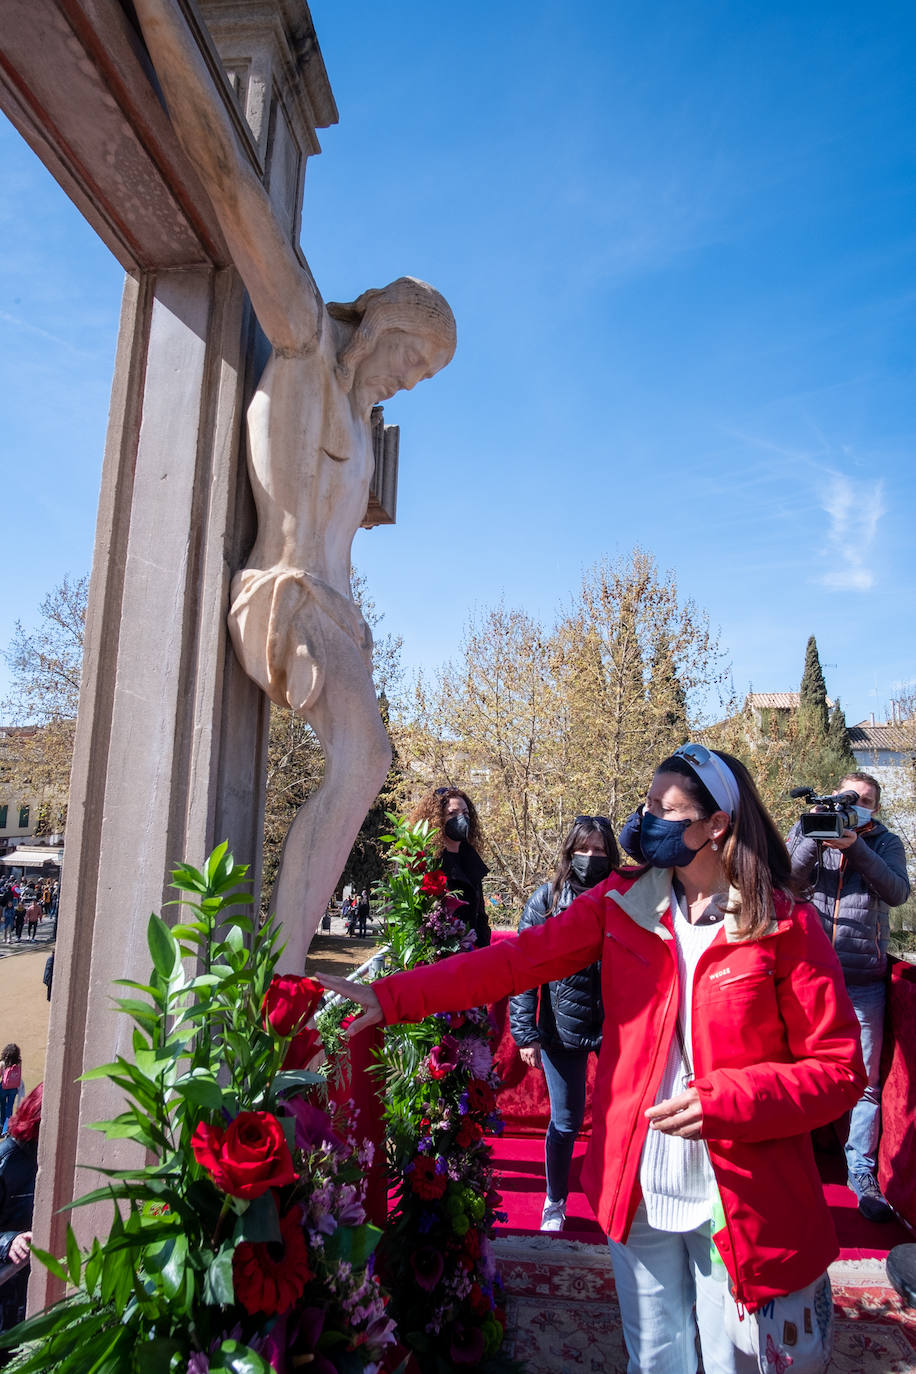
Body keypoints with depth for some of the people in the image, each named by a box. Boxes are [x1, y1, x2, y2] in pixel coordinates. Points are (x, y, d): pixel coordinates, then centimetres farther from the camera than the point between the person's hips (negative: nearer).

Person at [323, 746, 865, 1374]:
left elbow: (839, 1069, -8)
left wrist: (724, 1100, -23)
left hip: (743, 1204, -2)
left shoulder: (786, 924, -11)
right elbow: (513, 960, -7)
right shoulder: (622, 902, -3)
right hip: (637, 1191, 3)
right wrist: (391, 996, -13)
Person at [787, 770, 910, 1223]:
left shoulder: (886, 842, 5)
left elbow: (898, 892, -11)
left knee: (865, 1082, 6)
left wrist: (855, 846, -23)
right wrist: (817, 839, -22)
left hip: (863, 980, 0)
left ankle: (862, 1174, 20)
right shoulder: (808, 832, 5)